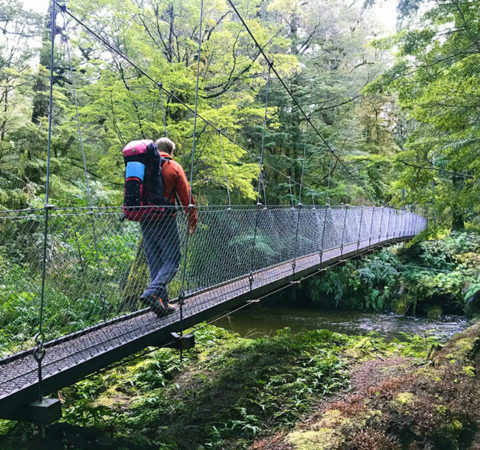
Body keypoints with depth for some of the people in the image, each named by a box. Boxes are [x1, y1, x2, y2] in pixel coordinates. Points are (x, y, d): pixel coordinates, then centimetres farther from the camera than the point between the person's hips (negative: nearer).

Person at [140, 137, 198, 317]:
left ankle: (163, 303, 10)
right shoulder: (174, 167, 1)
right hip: (164, 220, -5)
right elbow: (186, 195, -2)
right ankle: (152, 292, -20)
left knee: (155, 262, 10)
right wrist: (193, 219, 2)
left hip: (144, 220, 5)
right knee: (172, 259, 0)